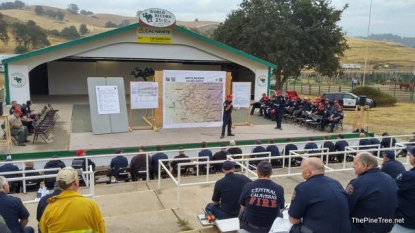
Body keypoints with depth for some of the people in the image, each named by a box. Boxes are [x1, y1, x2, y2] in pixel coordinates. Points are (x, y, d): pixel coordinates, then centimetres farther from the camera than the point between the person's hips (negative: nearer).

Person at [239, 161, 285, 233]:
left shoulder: (248, 186, -15)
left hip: (250, 227, 0)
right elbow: (280, 209, 1)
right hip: (272, 227, 1)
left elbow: (243, 208, 0)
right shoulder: (279, 189, -15)